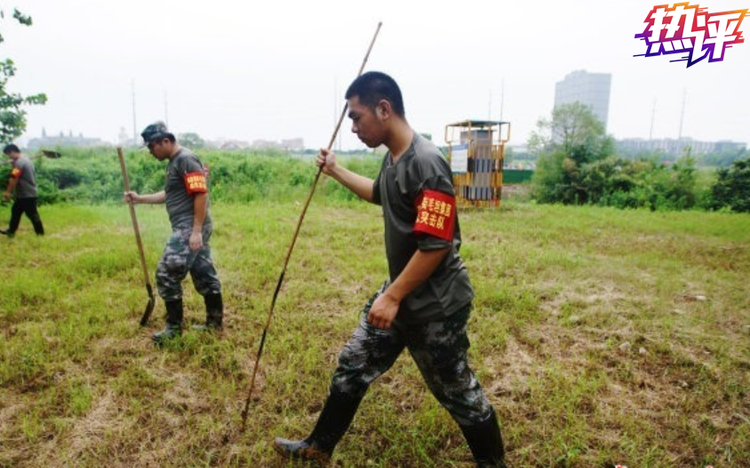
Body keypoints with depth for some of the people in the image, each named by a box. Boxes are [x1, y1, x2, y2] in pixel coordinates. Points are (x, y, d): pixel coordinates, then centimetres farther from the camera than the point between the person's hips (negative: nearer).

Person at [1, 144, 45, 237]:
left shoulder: (19, 162, -19)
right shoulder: (26, 159, 13)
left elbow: (14, 179, -22)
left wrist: (8, 192, -16)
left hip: (27, 195, -11)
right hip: (29, 193, 11)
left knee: (32, 214, -3)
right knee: (15, 211, 19)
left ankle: (40, 234, 4)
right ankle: (11, 231, 29)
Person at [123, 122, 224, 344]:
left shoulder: (186, 159, -14)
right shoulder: (174, 162, 18)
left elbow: (201, 194, -21)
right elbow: (170, 194, 29)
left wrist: (196, 231, -23)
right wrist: (140, 198, 24)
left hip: (190, 229, -10)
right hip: (190, 229, 10)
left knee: (167, 274, -6)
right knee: (204, 275, 13)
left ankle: (174, 327, 5)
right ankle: (215, 322, 22)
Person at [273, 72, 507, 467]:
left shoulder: (426, 163, -24)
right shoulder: (392, 158, 5)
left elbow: (435, 245, -27)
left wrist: (392, 297, -24)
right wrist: (336, 171, 32)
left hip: (435, 304, -9)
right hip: (401, 292, 9)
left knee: (456, 390, 9)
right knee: (353, 365, 17)